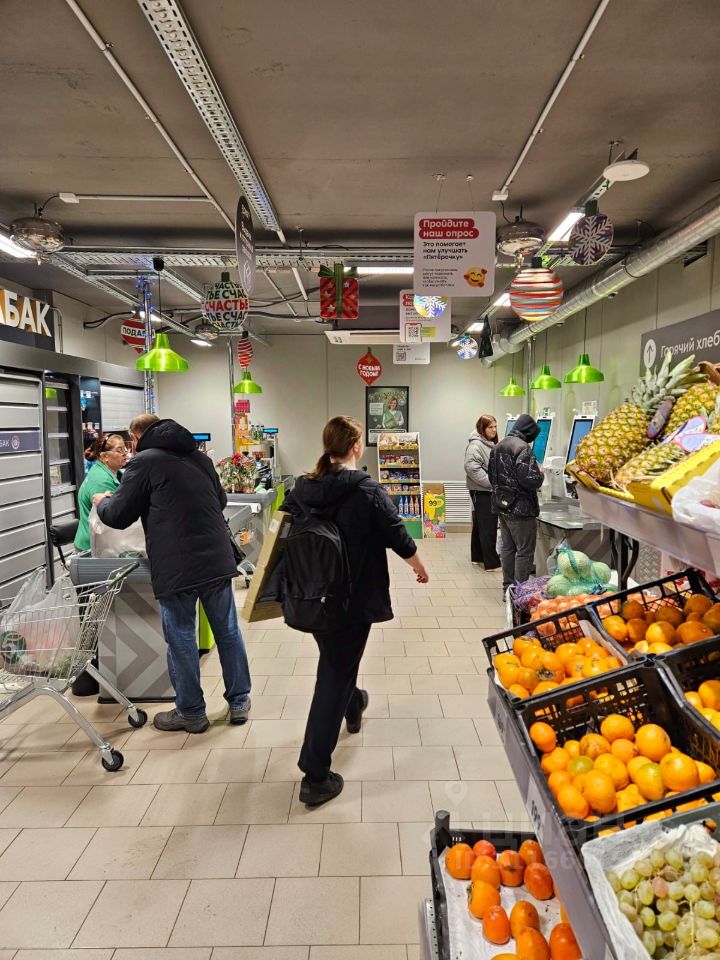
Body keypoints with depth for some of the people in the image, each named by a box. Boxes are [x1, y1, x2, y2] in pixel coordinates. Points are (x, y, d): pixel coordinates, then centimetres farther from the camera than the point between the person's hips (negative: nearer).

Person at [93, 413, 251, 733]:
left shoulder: (144, 461, -3)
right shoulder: (200, 458, 14)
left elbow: (118, 516, 1)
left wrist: (102, 501, 22)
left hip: (175, 567, -5)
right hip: (217, 559, 6)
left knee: (181, 640, 8)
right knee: (228, 632, 14)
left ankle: (191, 712, 21)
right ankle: (239, 702, 26)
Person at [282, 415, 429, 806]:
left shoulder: (302, 488, -4)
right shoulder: (368, 491, -17)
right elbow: (399, 538, -10)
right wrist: (420, 567, 10)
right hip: (352, 599, -6)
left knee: (336, 661, 29)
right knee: (334, 675, 1)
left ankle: (353, 708, 56)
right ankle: (315, 777, 6)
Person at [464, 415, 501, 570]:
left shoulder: (492, 443, 14)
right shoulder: (476, 445, -15)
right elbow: (472, 468, -24)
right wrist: (492, 482, -22)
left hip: (490, 491, 9)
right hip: (481, 491, -9)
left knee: (480, 525, 16)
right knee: (488, 528, -8)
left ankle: (478, 556, 26)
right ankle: (491, 563, -5)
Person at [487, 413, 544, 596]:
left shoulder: (498, 446, 9)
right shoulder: (523, 448, -18)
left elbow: (492, 476, 17)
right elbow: (530, 480, -23)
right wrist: (540, 473, -4)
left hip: (502, 506, 9)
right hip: (520, 507, -8)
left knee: (507, 547, 16)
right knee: (524, 552, 0)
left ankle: (508, 588, 24)